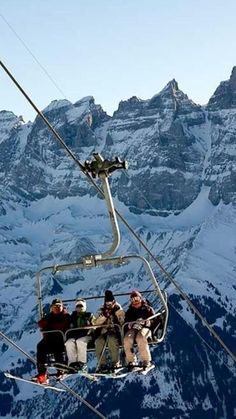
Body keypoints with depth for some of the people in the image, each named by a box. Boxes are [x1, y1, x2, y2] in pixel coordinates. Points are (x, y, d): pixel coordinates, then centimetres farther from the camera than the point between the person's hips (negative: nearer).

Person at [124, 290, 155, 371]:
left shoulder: (148, 309, 21)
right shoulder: (129, 312, 29)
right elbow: (125, 323, 19)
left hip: (145, 328, -2)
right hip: (132, 329, 3)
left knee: (140, 338, -40)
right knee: (127, 339, -34)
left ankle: (146, 361, -36)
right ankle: (131, 361, -30)